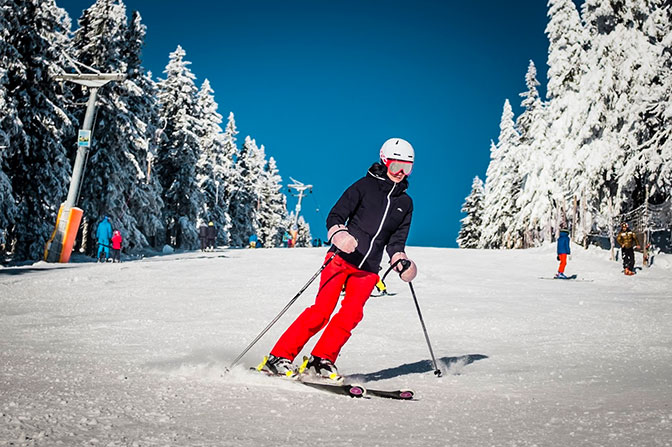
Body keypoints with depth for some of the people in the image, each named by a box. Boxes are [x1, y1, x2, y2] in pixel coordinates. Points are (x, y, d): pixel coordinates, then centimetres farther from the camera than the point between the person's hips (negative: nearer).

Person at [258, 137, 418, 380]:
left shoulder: (405, 203, 15)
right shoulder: (365, 186, 1)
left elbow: (396, 240, 15)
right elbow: (335, 215, -5)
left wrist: (400, 260, -5)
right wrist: (338, 233, -26)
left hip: (368, 269, 4)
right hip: (342, 258, -4)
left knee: (351, 314, -13)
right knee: (322, 310, -14)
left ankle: (320, 361, 0)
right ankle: (279, 357, -8)